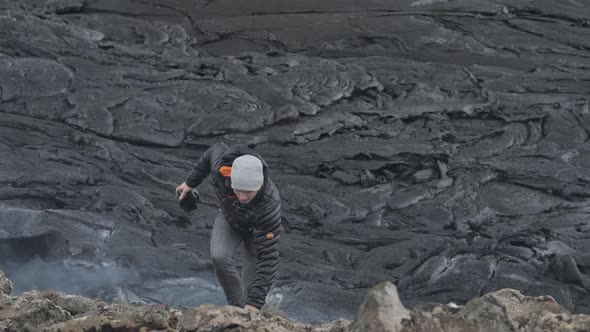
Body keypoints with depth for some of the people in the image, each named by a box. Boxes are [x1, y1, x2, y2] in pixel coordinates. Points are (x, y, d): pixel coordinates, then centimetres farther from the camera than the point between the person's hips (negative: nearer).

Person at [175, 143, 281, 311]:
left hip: (257, 229, -2)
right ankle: (238, 306, -7)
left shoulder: (269, 205, -46)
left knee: (252, 283, -7)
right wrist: (190, 182, 1)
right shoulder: (222, 163, -38)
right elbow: (214, 150, -9)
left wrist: (254, 302, -47)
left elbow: (268, 257, -44)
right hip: (229, 219, 3)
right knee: (219, 257, -23)